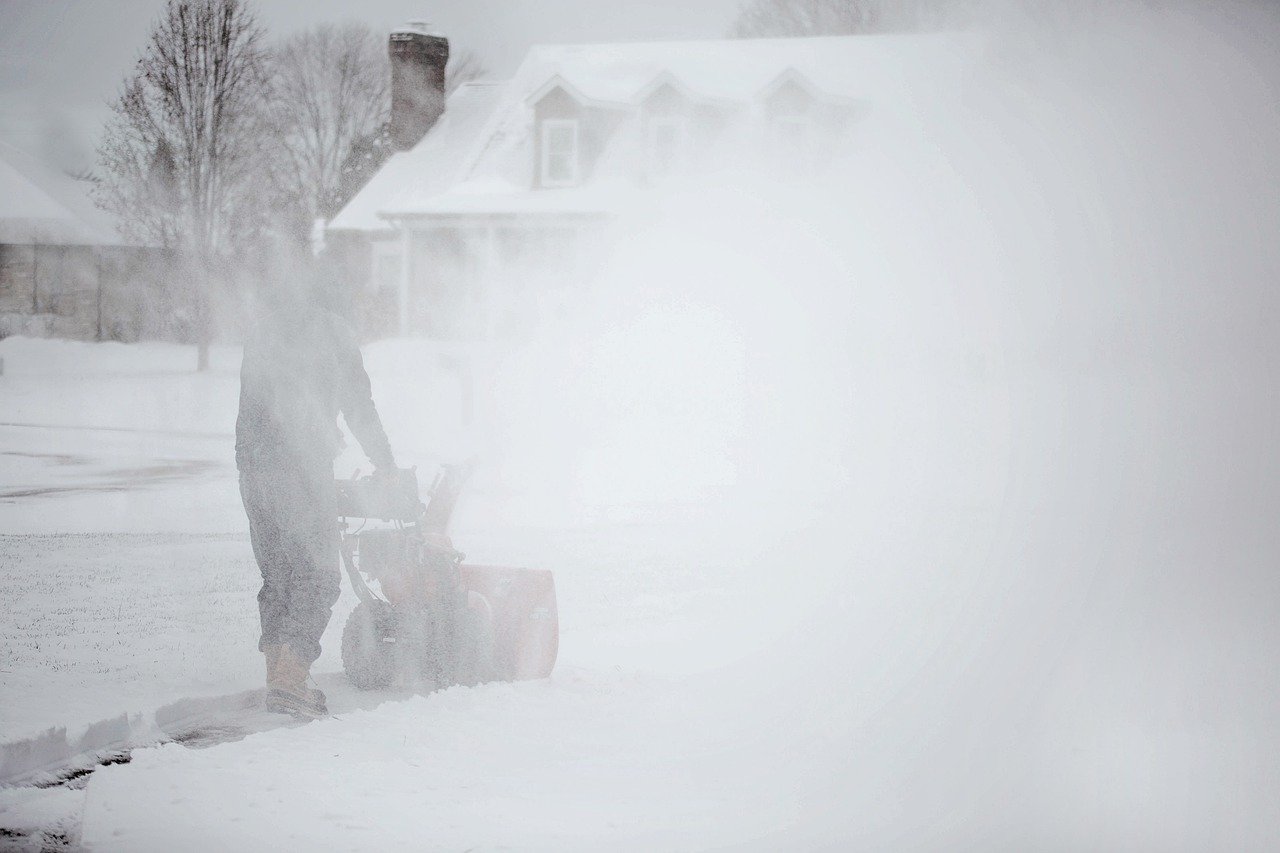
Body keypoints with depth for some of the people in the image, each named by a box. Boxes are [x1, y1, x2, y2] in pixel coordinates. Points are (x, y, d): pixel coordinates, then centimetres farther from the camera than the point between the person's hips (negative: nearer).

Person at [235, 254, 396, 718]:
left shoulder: (260, 330, 18)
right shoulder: (330, 328, 3)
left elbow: (254, 404, 19)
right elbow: (357, 404, 6)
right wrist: (385, 460, 17)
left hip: (253, 467, 6)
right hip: (302, 469, -6)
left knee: (277, 575, 14)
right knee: (317, 576, -4)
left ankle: (279, 677, 14)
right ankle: (290, 680, -16)